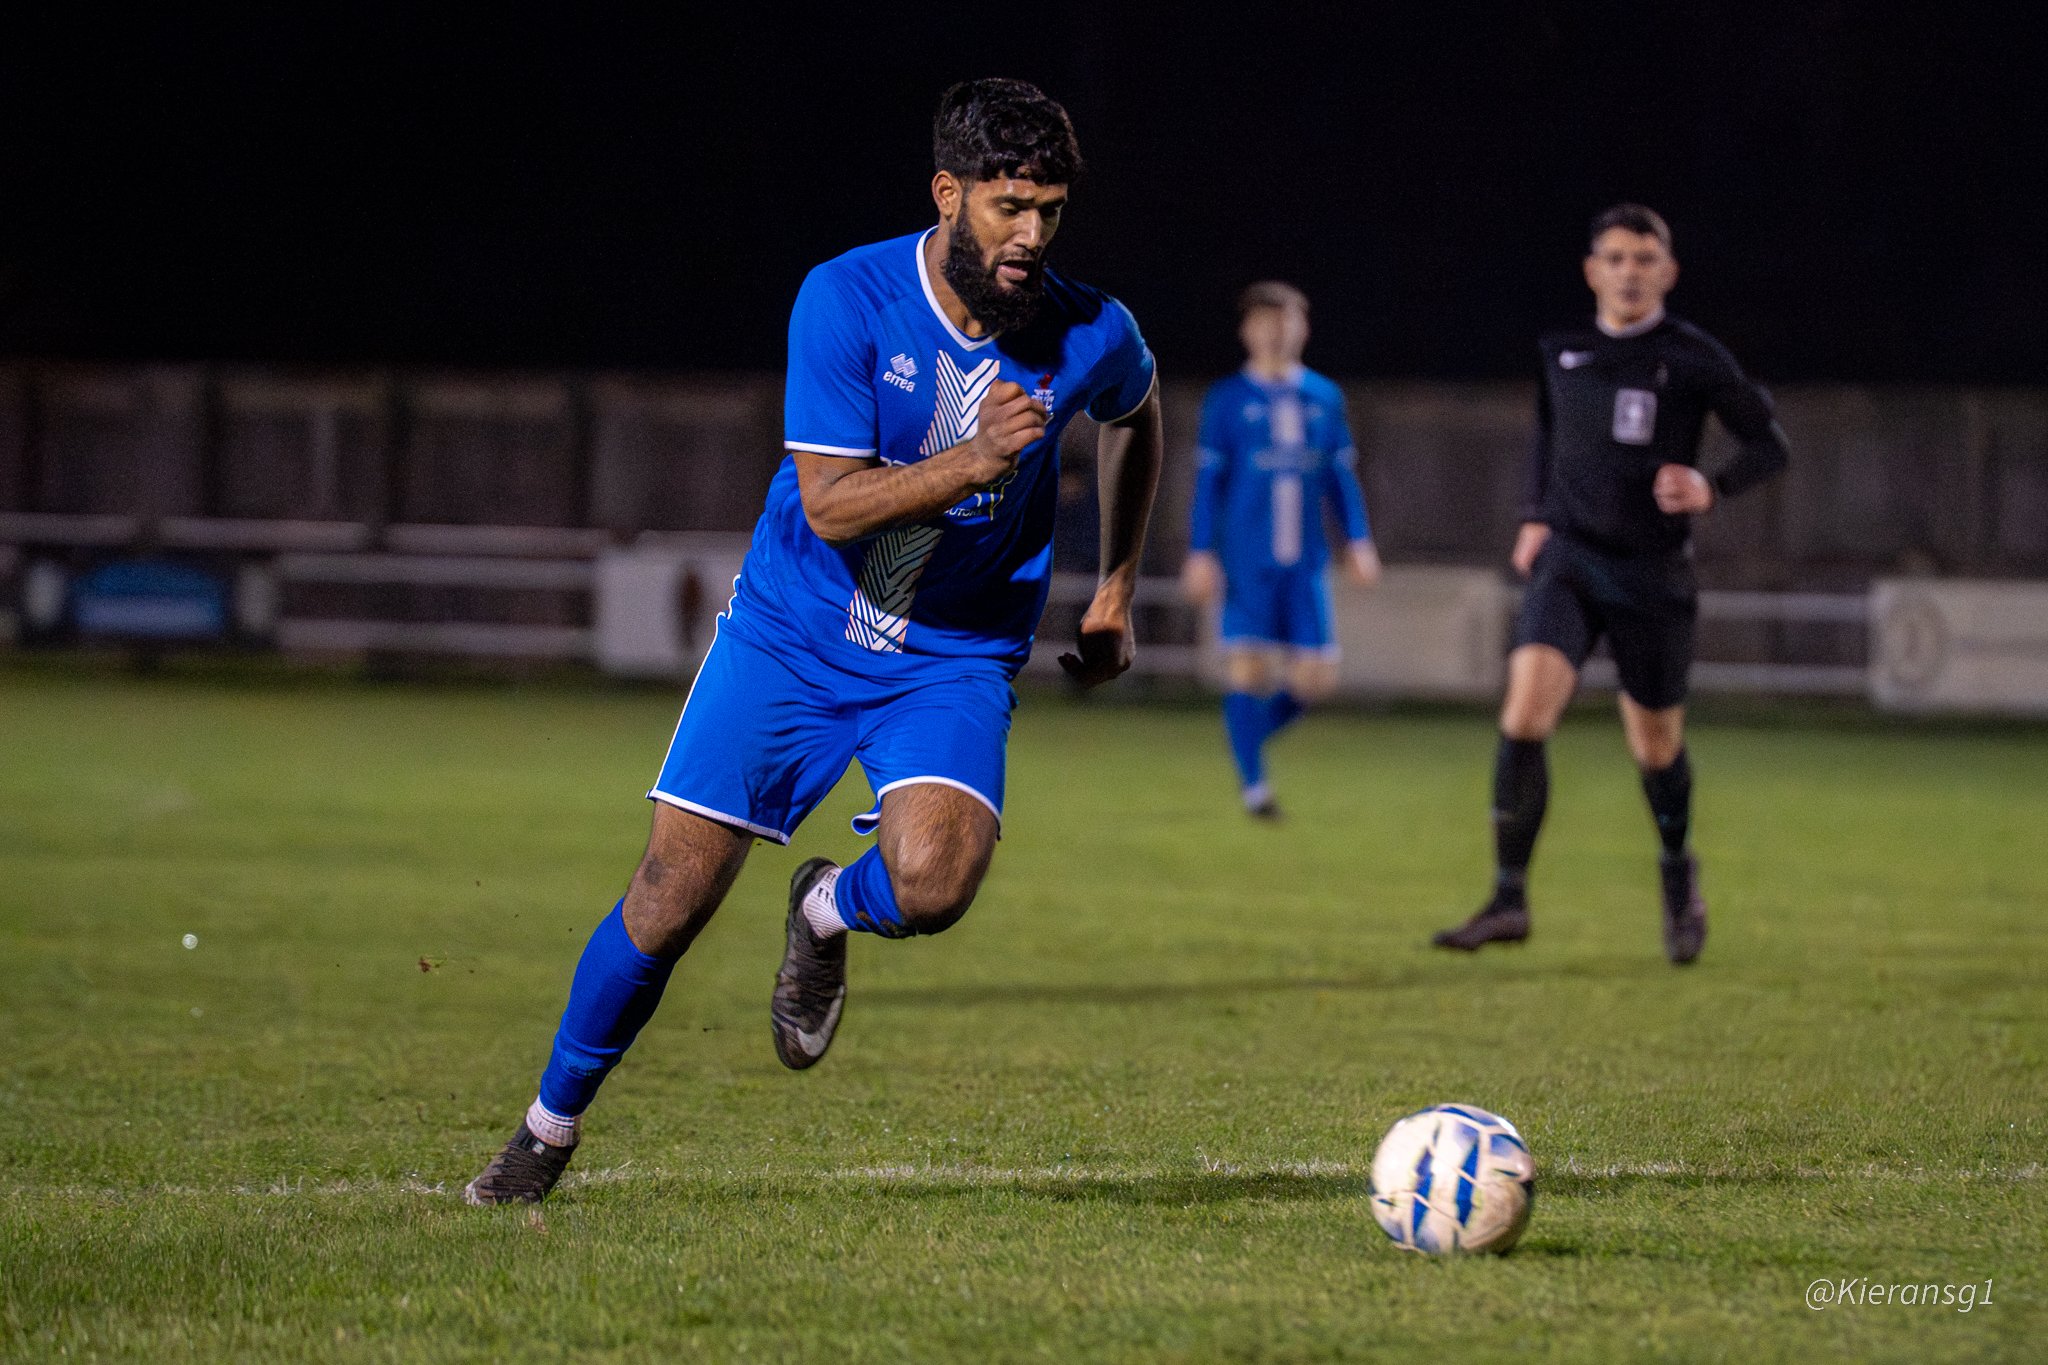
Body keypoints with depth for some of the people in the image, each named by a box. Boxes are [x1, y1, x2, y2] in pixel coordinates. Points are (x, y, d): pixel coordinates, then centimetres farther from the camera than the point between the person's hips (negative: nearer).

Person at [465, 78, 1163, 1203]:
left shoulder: (1091, 336, -9)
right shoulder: (845, 300, -16)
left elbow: (1135, 415, 17)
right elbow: (831, 505, -21)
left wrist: (1115, 590, 16)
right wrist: (975, 460, -34)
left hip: (955, 658, 1)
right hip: (792, 636, -1)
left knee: (931, 884, -27)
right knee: (673, 896, -3)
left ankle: (827, 914, 10)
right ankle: (551, 1126, 20)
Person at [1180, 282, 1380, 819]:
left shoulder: (1324, 397, 11)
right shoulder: (1227, 400, 1)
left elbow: (1342, 475, 15)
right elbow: (1208, 480, 1)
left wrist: (1358, 541, 7)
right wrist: (1201, 554, -4)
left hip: (1304, 563, 3)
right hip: (1247, 562, -3)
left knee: (1314, 680, -1)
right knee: (1250, 669, -10)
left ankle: (1247, 734, 25)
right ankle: (1252, 782, -1)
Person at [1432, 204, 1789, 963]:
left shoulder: (1694, 360, -5)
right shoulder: (1562, 354, 6)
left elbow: (1769, 446, 2)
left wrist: (1711, 489, -16)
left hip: (1653, 576, -2)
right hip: (1570, 560, 2)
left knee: (1655, 745, 10)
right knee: (1525, 714, -20)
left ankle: (1679, 872, 41)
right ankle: (1509, 898, -18)